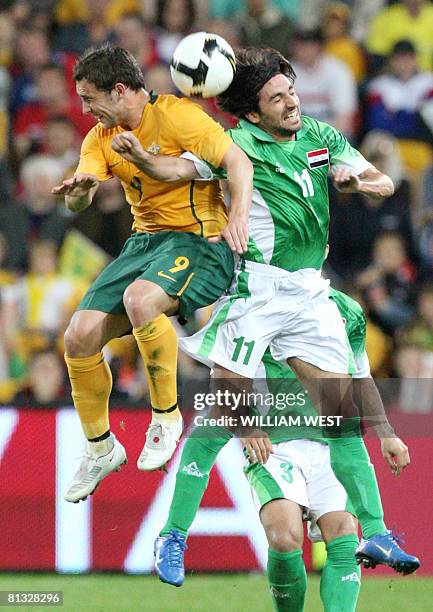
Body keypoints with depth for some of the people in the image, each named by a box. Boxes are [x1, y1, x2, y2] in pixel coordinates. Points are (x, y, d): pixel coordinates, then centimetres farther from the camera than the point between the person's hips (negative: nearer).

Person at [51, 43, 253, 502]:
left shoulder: (175, 115, -12)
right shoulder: (101, 138, 8)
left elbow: (238, 161, -18)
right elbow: (77, 202, -2)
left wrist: (238, 216, -34)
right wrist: (81, 188, -27)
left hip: (199, 240, -7)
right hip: (144, 241, 7)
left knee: (139, 300, -37)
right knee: (80, 337, -6)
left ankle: (166, 416, -17)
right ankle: (100, 448, 15)